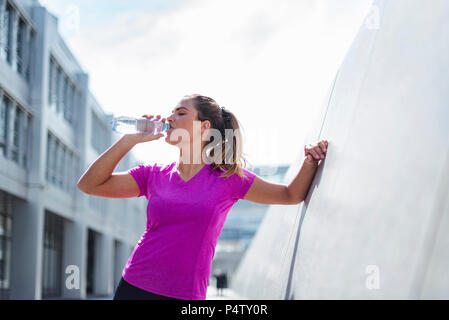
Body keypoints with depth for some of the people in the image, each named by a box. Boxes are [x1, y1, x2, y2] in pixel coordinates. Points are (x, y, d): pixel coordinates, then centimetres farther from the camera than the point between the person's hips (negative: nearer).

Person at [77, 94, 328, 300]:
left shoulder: (228, 179, 2)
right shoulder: (154, 175, 7)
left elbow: (291, 195, 9)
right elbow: (89, 185, 1)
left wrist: (310, 162, -10)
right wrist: (131, 139, -1)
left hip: (185, 296, -2)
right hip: (132, 288, 2)